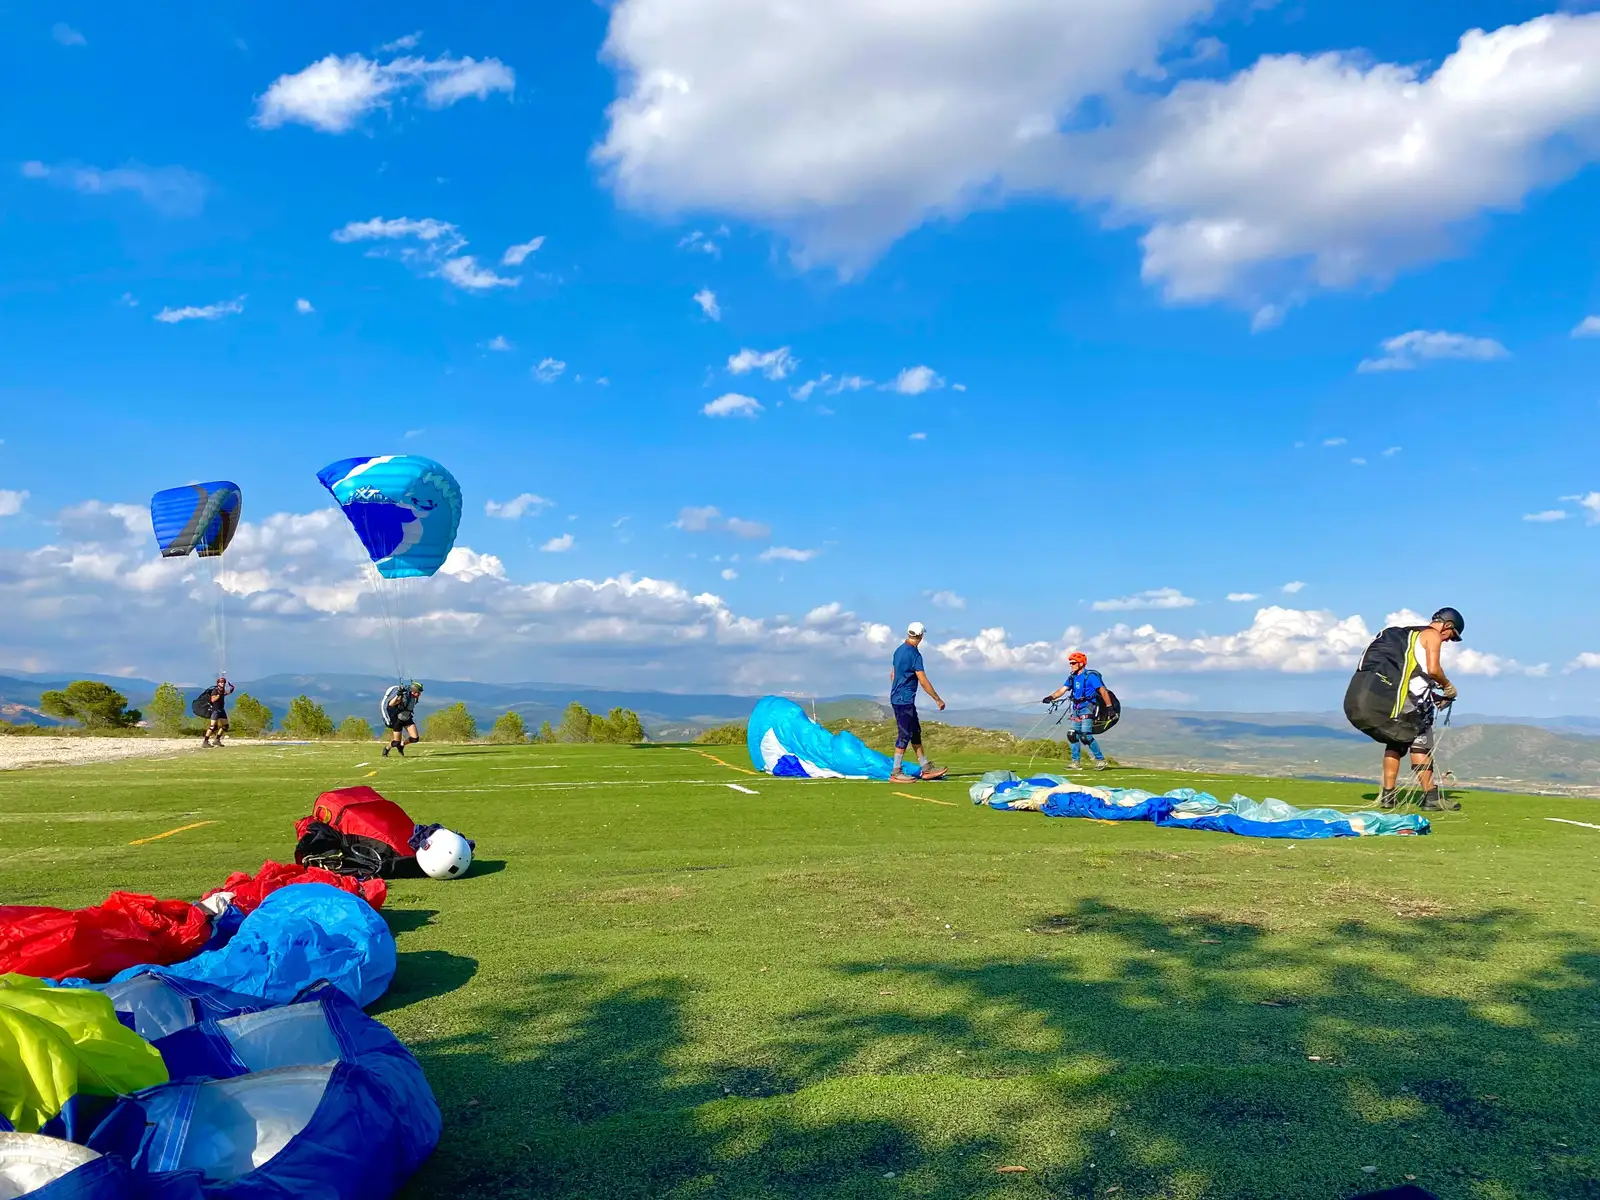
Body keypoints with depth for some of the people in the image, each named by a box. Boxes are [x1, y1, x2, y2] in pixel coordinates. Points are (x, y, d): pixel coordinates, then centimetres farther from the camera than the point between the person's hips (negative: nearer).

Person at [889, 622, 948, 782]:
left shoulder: (899, 650, 11)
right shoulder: (914, 654, -17)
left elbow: (892, 675, 18)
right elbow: (923, 682, -18)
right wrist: (938, 700, -10)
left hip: (897, 698, 10)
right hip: (904, 700, -10)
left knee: (915, 732, 13)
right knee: (904, 735, -4)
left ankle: (926, 769, 19)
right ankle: (896, 773, 0)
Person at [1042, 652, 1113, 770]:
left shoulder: (1090, 676, -10)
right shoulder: (1072, 678, 12)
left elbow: (1103, 691, -11)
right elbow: (1062, 690, 3)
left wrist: (1109, 707, -14)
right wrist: (1051, 697, -14)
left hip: (1088, 708, -8)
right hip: (1077, 709, 8)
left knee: (1085, 736, -16)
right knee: (1072, 734, 4)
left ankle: (1100, 760, -4)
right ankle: (1076, 762, 12)